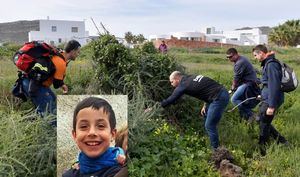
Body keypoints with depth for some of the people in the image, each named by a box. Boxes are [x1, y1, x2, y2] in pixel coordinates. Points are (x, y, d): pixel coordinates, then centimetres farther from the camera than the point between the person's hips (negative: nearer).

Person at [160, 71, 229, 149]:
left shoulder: (182, 85, -8)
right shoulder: (191, 78, 16)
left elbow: (170, 100, 0)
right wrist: (205, 105, 17)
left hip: (219, 98, -10)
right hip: (222, 92, 10)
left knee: (209, 126, -1)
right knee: (206, 114, 28)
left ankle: (215, 149, 11)